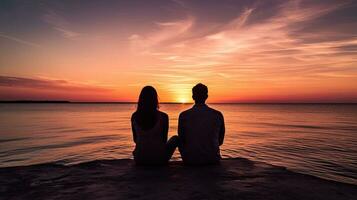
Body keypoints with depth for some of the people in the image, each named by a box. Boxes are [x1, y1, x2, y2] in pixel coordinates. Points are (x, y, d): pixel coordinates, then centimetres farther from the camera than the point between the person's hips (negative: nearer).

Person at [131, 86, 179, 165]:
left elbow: (135, 139, 7)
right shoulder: (163, 117, -14)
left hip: (140, 159, 4)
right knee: (175, 138, 26)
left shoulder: (134, 116, -6)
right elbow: (164, 140, 0)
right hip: (159, 158, -3)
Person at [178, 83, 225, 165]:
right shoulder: (218, 115, -6)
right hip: (212, 159, 2)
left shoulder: (183, 115, -10)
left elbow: (181, 141, -1)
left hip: (190, 160, -1)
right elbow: (220, 141, 6)